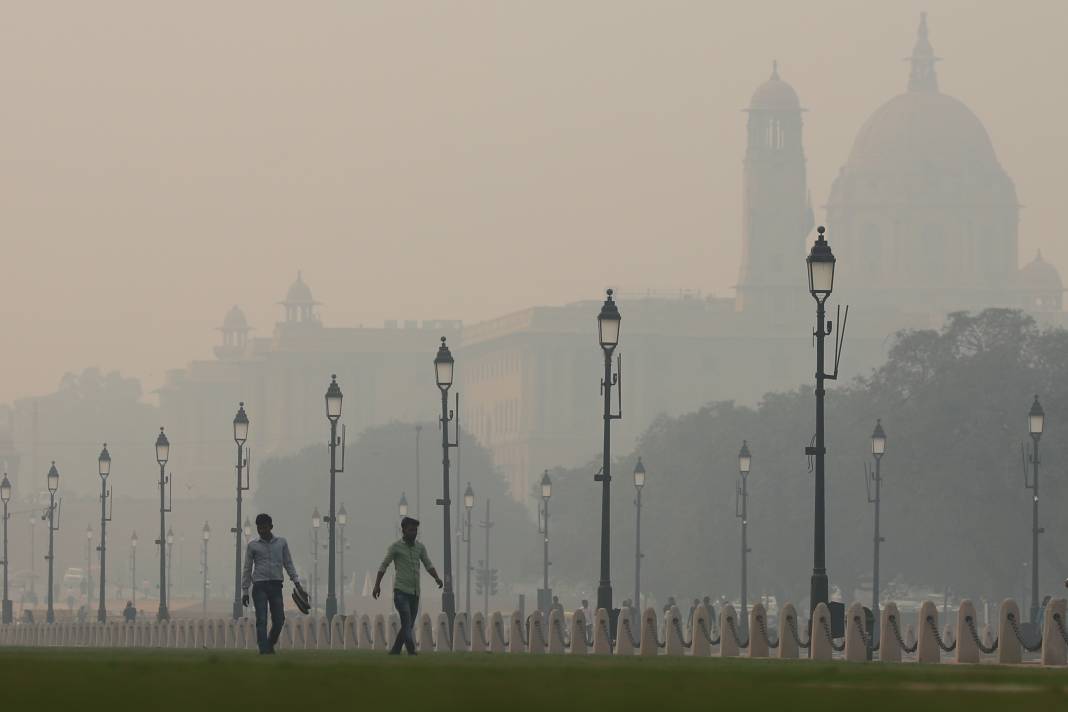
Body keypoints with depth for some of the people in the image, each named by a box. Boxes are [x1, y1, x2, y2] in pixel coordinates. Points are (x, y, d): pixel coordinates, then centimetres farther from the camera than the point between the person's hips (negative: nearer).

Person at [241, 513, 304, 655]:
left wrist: (297, 584, 4)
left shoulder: (281, 543, 11)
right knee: (261, 620, -9)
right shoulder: (253, 545, 6)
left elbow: (288, 564, 13)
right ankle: (264, 650, -9)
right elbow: (247, 569, 9)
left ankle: (270, 644, 22)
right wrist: (245, 592, 5)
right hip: (259, 586, -2)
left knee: (279, 619, -1)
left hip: (276, 586, 2)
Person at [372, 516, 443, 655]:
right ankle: (412, 653, -24)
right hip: (401, 591, -6)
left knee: (408, 626, 8)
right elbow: (383, 566, -1)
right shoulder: (395, 547, -2)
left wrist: (437, 578, -13)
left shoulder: (420, 547, 12)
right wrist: (377, 585, -9)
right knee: (407, 623, -17)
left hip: (415, 592, 6)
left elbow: (428, 565, 6)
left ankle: (394, 652, 18)